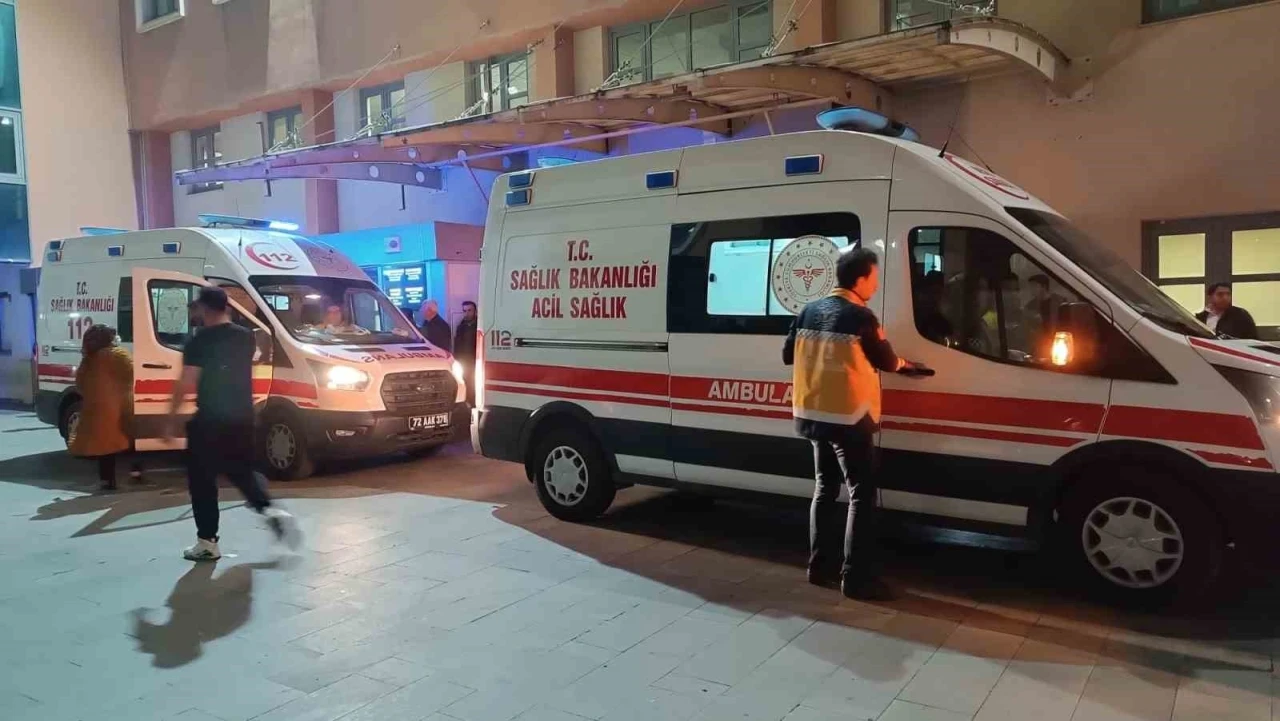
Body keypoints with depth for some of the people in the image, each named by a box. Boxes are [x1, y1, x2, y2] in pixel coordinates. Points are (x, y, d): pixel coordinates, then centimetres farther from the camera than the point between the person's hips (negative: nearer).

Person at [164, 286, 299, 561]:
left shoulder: (199, 342, -11)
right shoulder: (246, 337, 5)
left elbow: (185, 384, -15)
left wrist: (171, 419, -6)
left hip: (209, 420, -5)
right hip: (242, 417, 5)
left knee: (202, 480, 6)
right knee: (242, 471, 21)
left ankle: (207, 543, 10)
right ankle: (270, 510, -1)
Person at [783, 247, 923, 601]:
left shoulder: (809, 311, 6)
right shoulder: (860, 316, -13)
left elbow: (788, 355, 12)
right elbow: (885, 361, -4)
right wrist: (902, 363, 18)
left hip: (813, 414, 7)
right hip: (848, 418, -7)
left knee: (825, 489, 17)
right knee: (861, 495, 0)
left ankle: (819, 566, 22)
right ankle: (855, 577, 0)